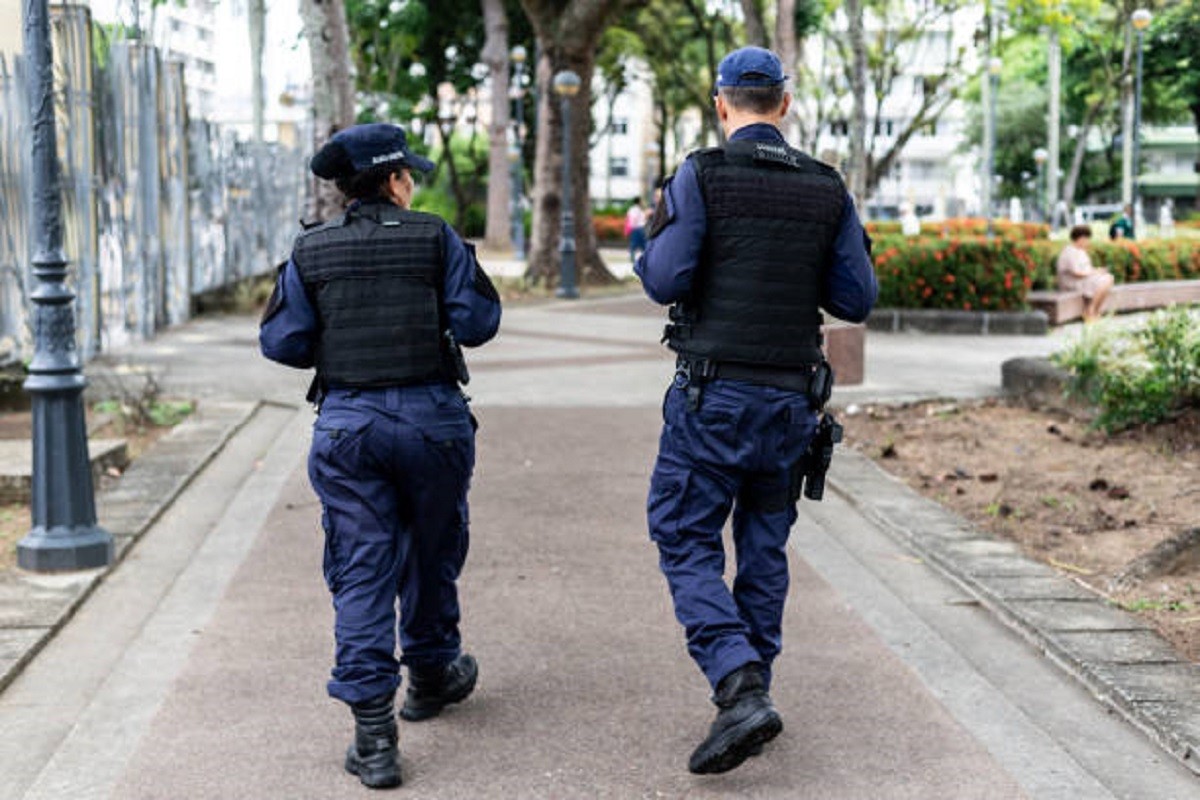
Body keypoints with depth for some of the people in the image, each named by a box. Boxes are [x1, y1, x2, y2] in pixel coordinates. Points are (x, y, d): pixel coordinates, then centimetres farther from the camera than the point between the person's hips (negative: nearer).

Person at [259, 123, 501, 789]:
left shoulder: (310, 252, 2)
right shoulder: (436, 239, -3)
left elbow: (281, 341, 1)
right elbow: (478, 322, -5)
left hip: (346, 425, 1)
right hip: (432, 420, 0)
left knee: (362, 571, 1)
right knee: (431, 553, 20)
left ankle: (373, 732, -6)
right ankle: (431, 675, 40)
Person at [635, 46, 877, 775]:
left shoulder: (701, 176, -7)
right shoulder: (828, 189, 4)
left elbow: (666, 282, -13)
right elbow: (857, 300, 4)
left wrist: (652, 240, 8)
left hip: (713, 394, -4)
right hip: (791, 399, 4)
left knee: (686, 542, 3)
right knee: (765, 545, 16)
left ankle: (741, 691, -13)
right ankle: (750, 697, 22)